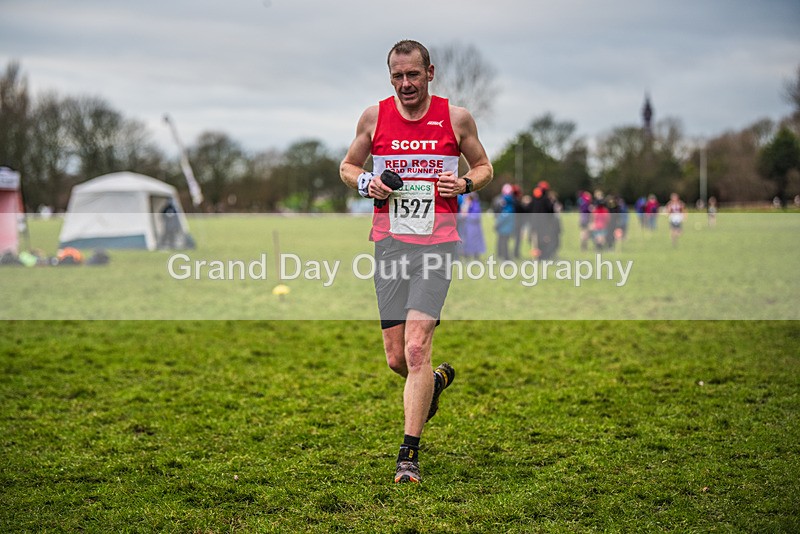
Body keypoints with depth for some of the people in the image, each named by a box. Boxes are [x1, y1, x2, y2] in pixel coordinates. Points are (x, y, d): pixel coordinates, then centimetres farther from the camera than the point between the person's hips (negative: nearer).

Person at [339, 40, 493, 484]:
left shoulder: (456, 118, 3)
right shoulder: (374, 117, 5)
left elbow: (483, 166, 15)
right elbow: (347, 166, 17)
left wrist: (465, 183, -7)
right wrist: (366, 183, -5)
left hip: (436, 244, -2)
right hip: (389, 243, 3)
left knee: (416, 350, -14)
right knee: (396, 358, 5)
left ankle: (409, 453, -7)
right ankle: (437, 381, 41)